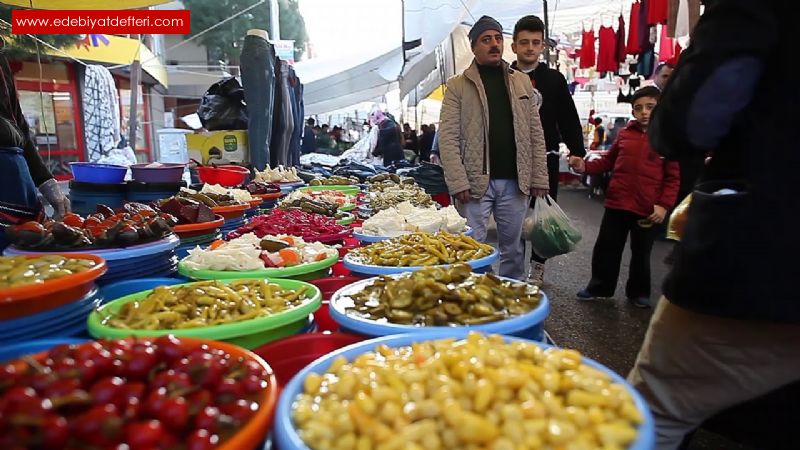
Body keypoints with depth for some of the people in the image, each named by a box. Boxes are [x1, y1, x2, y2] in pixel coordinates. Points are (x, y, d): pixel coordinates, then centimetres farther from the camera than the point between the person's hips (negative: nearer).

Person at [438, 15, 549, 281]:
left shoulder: (522, 81, 12)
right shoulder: (457, 85, 1)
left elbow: (535, 133, 10)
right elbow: (448, 137, -5)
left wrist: (539, 177, 3)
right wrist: (457, 182, -15)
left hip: (515, 182, 4)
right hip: (476, 182, -3)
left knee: (513, 249, 13)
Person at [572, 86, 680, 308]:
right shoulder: (625, 134, 4)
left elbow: (673, 177, -4)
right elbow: (608, 161, 14)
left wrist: (664, 205, -13)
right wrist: (586, 166, -2)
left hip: (648, 209, -2)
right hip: (617, 203, 3)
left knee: (641, 253, 14)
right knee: (606, 248, 11)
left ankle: (639, 292, 32)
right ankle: (599, 287, 28)